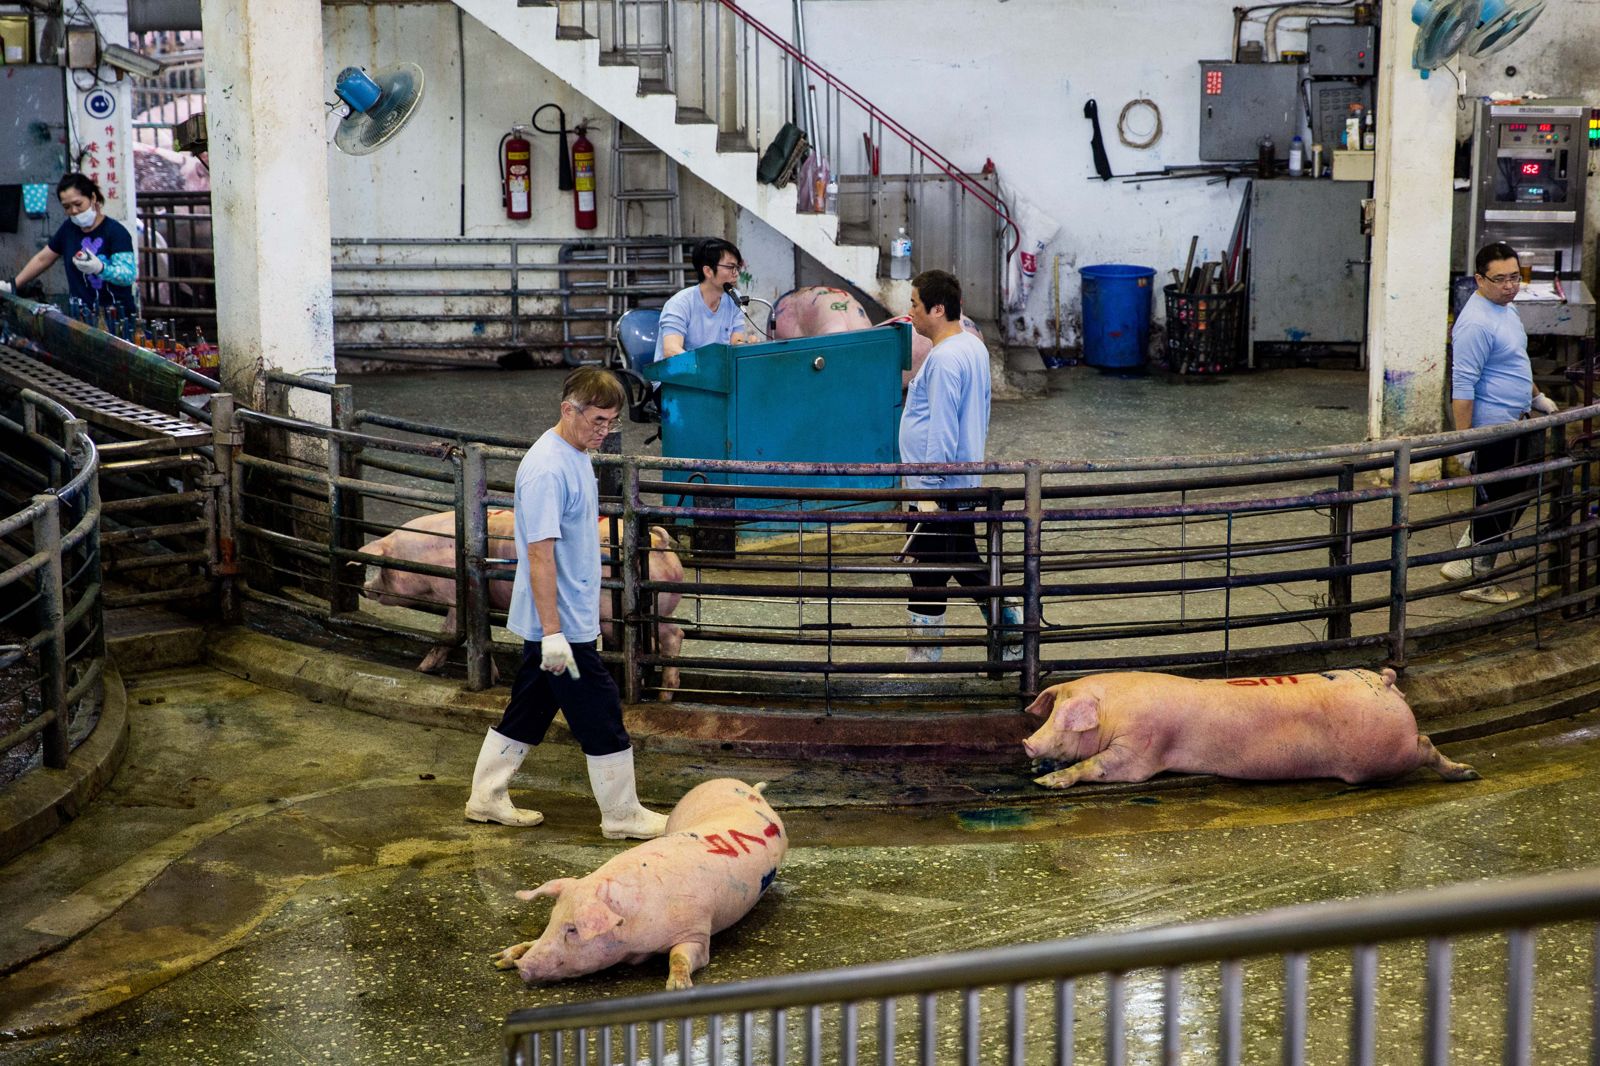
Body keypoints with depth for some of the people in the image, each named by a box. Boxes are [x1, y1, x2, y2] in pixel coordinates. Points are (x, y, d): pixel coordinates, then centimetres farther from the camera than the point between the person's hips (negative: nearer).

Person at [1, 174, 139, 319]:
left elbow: (129, 275, -20)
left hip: (116, 316, -5)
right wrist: (12, 286, 21)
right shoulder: (69, 228, 9)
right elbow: (42, 259, 21)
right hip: (83, 315, 5)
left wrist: (100, 268, -37)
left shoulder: (115, 231, -10)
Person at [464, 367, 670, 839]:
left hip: (570, 618, 10)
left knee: (528, 710, 17)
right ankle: (623, 816, 11)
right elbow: (540, 555, -24)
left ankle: (486, 798, 27)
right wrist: (553, 633, -25)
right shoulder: (547, 469, -22)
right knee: (601, 717, 0)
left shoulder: (575, 455, 10)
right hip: (561, 624, -10)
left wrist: (590, 610, 25)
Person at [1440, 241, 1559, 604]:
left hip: (1515, 423, 10)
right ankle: (1477, 581, 13)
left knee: (1513, 500, 18)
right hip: (1493, 429, -10)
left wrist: (1537, 396, 30)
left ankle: (1463, 563, 26)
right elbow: (1463, 387, -25)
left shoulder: (1505, 309, 9)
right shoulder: (1477, 323, -23)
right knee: (1496, 504, 0)